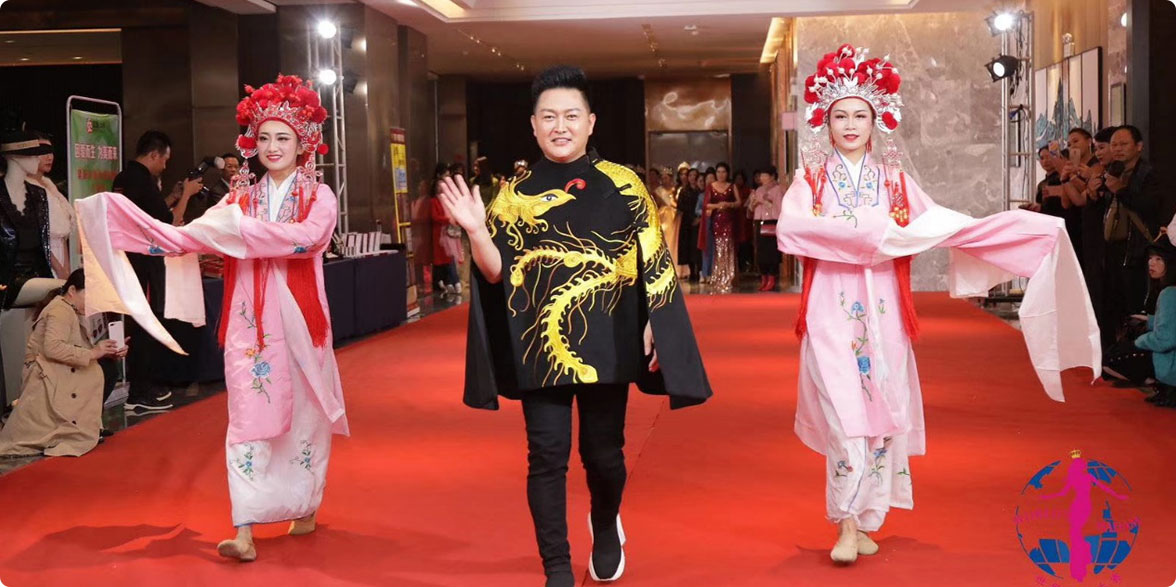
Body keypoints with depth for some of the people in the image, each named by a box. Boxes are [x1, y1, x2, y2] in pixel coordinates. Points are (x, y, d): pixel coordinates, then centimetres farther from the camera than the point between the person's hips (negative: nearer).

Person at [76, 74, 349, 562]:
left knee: (305, 414, 7)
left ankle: (306, 507, 25)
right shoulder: (240, 198, 10)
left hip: (299, 320, -2)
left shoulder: (319, 196, 2)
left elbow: (307, 237, -20)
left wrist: (242, 230, -24)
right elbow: (185, 238, -1)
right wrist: (116, 216, -9)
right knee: (249, 418, -5)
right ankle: (246, 529, -8)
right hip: (250, 324, 2)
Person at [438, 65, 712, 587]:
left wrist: (653, 325, -5)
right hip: (539, 347, 0)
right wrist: (475, 230, -17)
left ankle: (606, 529, 42)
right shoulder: (515, 193, 4)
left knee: (603, 451, 10)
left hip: (605, 343, 0)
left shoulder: (622, 185, 1)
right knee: (547, 455, -1)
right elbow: (497, 273, 0)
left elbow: (652, 262, 2)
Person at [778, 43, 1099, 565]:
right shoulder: (811, 177, 4)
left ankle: (865, 521, 15)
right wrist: (861, 231, -20)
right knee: (846, 411, -12)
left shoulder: (894, 178, 11)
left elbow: (945, 225, 5)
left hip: (881, 312, 3)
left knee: (882, 411, 3)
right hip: (832, 311, -3)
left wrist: (1036, 228, 0)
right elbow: (789, 228, -14)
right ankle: (847, 523, -3)